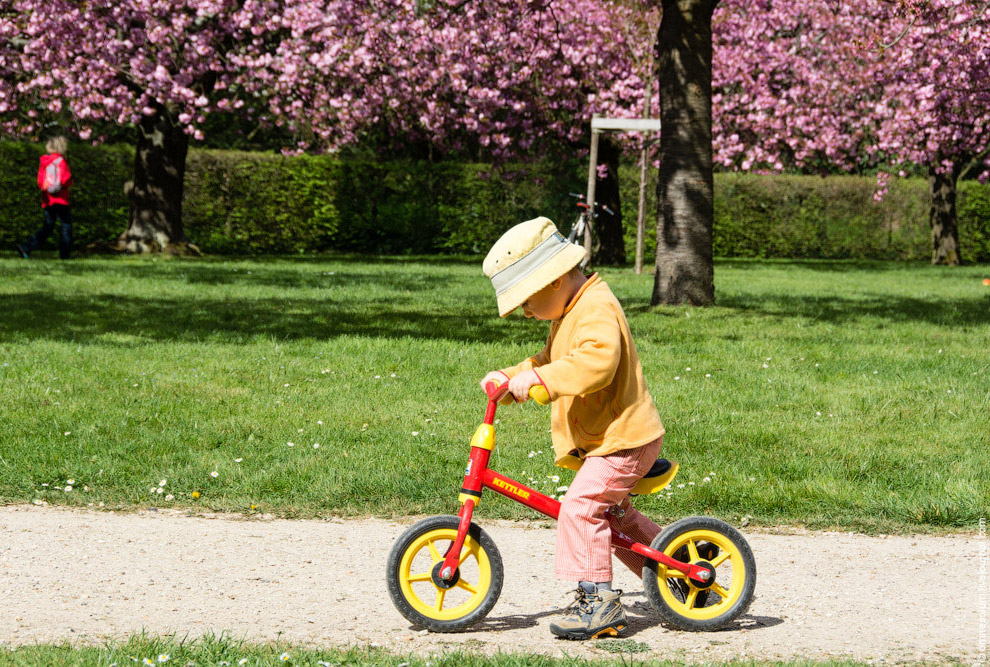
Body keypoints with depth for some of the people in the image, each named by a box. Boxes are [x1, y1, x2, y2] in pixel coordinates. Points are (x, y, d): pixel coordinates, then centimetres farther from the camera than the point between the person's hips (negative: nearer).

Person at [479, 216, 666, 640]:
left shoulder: (597, 309, -20)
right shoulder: (568, 313, 15)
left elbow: (595, 363, -37)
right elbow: (552, 363, 28)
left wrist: (537, 380, -39)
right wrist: (509, 377, 13)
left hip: (623, 437, -12)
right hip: (606, 438, 12)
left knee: (581, 506, -21)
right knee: (612, 514, 22)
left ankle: (597, 600, -20)